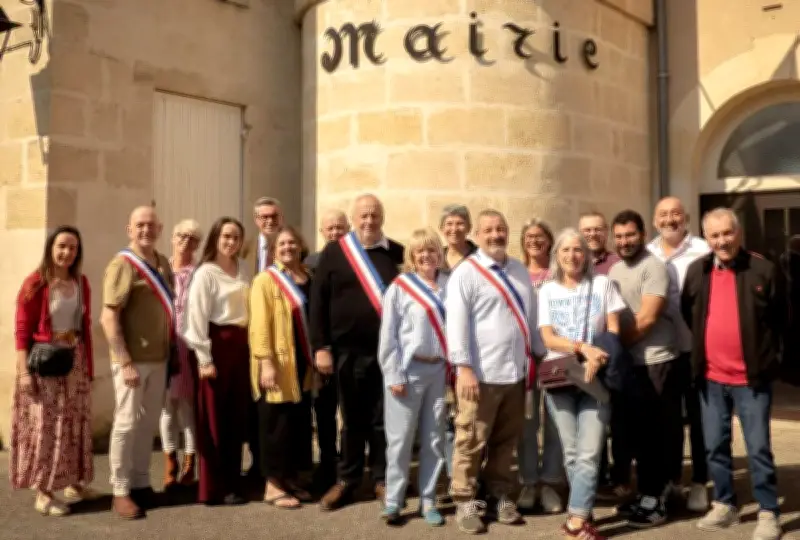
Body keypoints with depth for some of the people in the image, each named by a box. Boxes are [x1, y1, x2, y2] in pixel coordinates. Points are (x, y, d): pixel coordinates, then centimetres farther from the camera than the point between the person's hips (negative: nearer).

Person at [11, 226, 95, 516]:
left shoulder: (81, 283, 7)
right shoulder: (35, 283, -10)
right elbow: (22, 329, -11)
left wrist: (89, 365, 12)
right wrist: (24, 371, -16)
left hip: (75, 361, 6)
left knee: (75, 424, 12)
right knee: (45, 426, -1)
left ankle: (73, 483, 25)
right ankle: (43, 493, 8)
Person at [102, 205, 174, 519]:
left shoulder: (163, 264, 11)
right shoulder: (123, 264, -12)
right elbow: (108, 318, -17)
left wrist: (170, 350, 12)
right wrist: (124, 362, -21)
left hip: (159, 357, 7)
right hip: (133, 359, -7)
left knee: (149, 423, 14)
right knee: (127, 423, 0)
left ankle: (141, 483, 26)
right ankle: (120, 491, 10)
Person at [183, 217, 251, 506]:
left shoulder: (243, 271, 11)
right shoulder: (205, 273, -8)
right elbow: (198, 318, -12)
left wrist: (251, 346, 8)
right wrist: (205, 359, -15)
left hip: (241, 345, 6)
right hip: (218, 345, -6)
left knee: (237, 417, 10)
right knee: (214, 418, 1)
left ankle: (232, 483, 21)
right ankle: (213, 489, 11)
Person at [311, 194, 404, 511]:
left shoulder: (398, 254, 5)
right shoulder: (334, 253, 1)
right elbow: (318, 302, -1)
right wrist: (320, 347, -6)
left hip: (387, 350, 1)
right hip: (348, 350, -1)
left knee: (383, 419, 9)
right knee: (352, 419, 11)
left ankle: (382, 479, 23)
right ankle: (347, 479, 24)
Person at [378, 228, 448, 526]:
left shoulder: (448, 286, 6)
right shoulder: (400, 287, -2)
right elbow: (388, 335, -5)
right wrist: (394, 375, -9)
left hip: (438, 370, 3)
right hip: (409, 370, -3)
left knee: (434, 438, 9)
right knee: (401, 438, 2)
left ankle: (427, 500, 20)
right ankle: (393, 501, 12)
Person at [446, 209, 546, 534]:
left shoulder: (520, 271, 15)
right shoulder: (466, 273, -6)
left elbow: (531, 317, 21)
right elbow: (457, 322, -12)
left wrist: (541, 355, 21)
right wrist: (464, 368, -18)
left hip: (516, 372, 6)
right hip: (481, 374, -6)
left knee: (506, 442, 15)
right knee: (472, 443, 1)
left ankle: (500, 497, 28)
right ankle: (464, 503, 14)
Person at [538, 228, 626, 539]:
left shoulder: (602, 284, 4)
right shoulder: (548, 290, 7)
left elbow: (613, 331, 1)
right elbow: (548, 338, -2)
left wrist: (597, 358, -17)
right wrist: (583, 347, -18)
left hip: (595, 376, -1)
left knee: (589, 453, -9)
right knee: (571, 452, 5)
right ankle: (583, 512, 18)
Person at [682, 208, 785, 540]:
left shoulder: (764, 270, -8)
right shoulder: (696, 271, 3)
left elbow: (780, 319, 2)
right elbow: (688, 314, 17)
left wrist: (765, 354, 3)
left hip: (751, 377, -4)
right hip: (710, 377, 4)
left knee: (758, 448, 2)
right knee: (715, 446, 12)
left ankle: (768, 513, 15)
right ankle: (724, 505, 27)